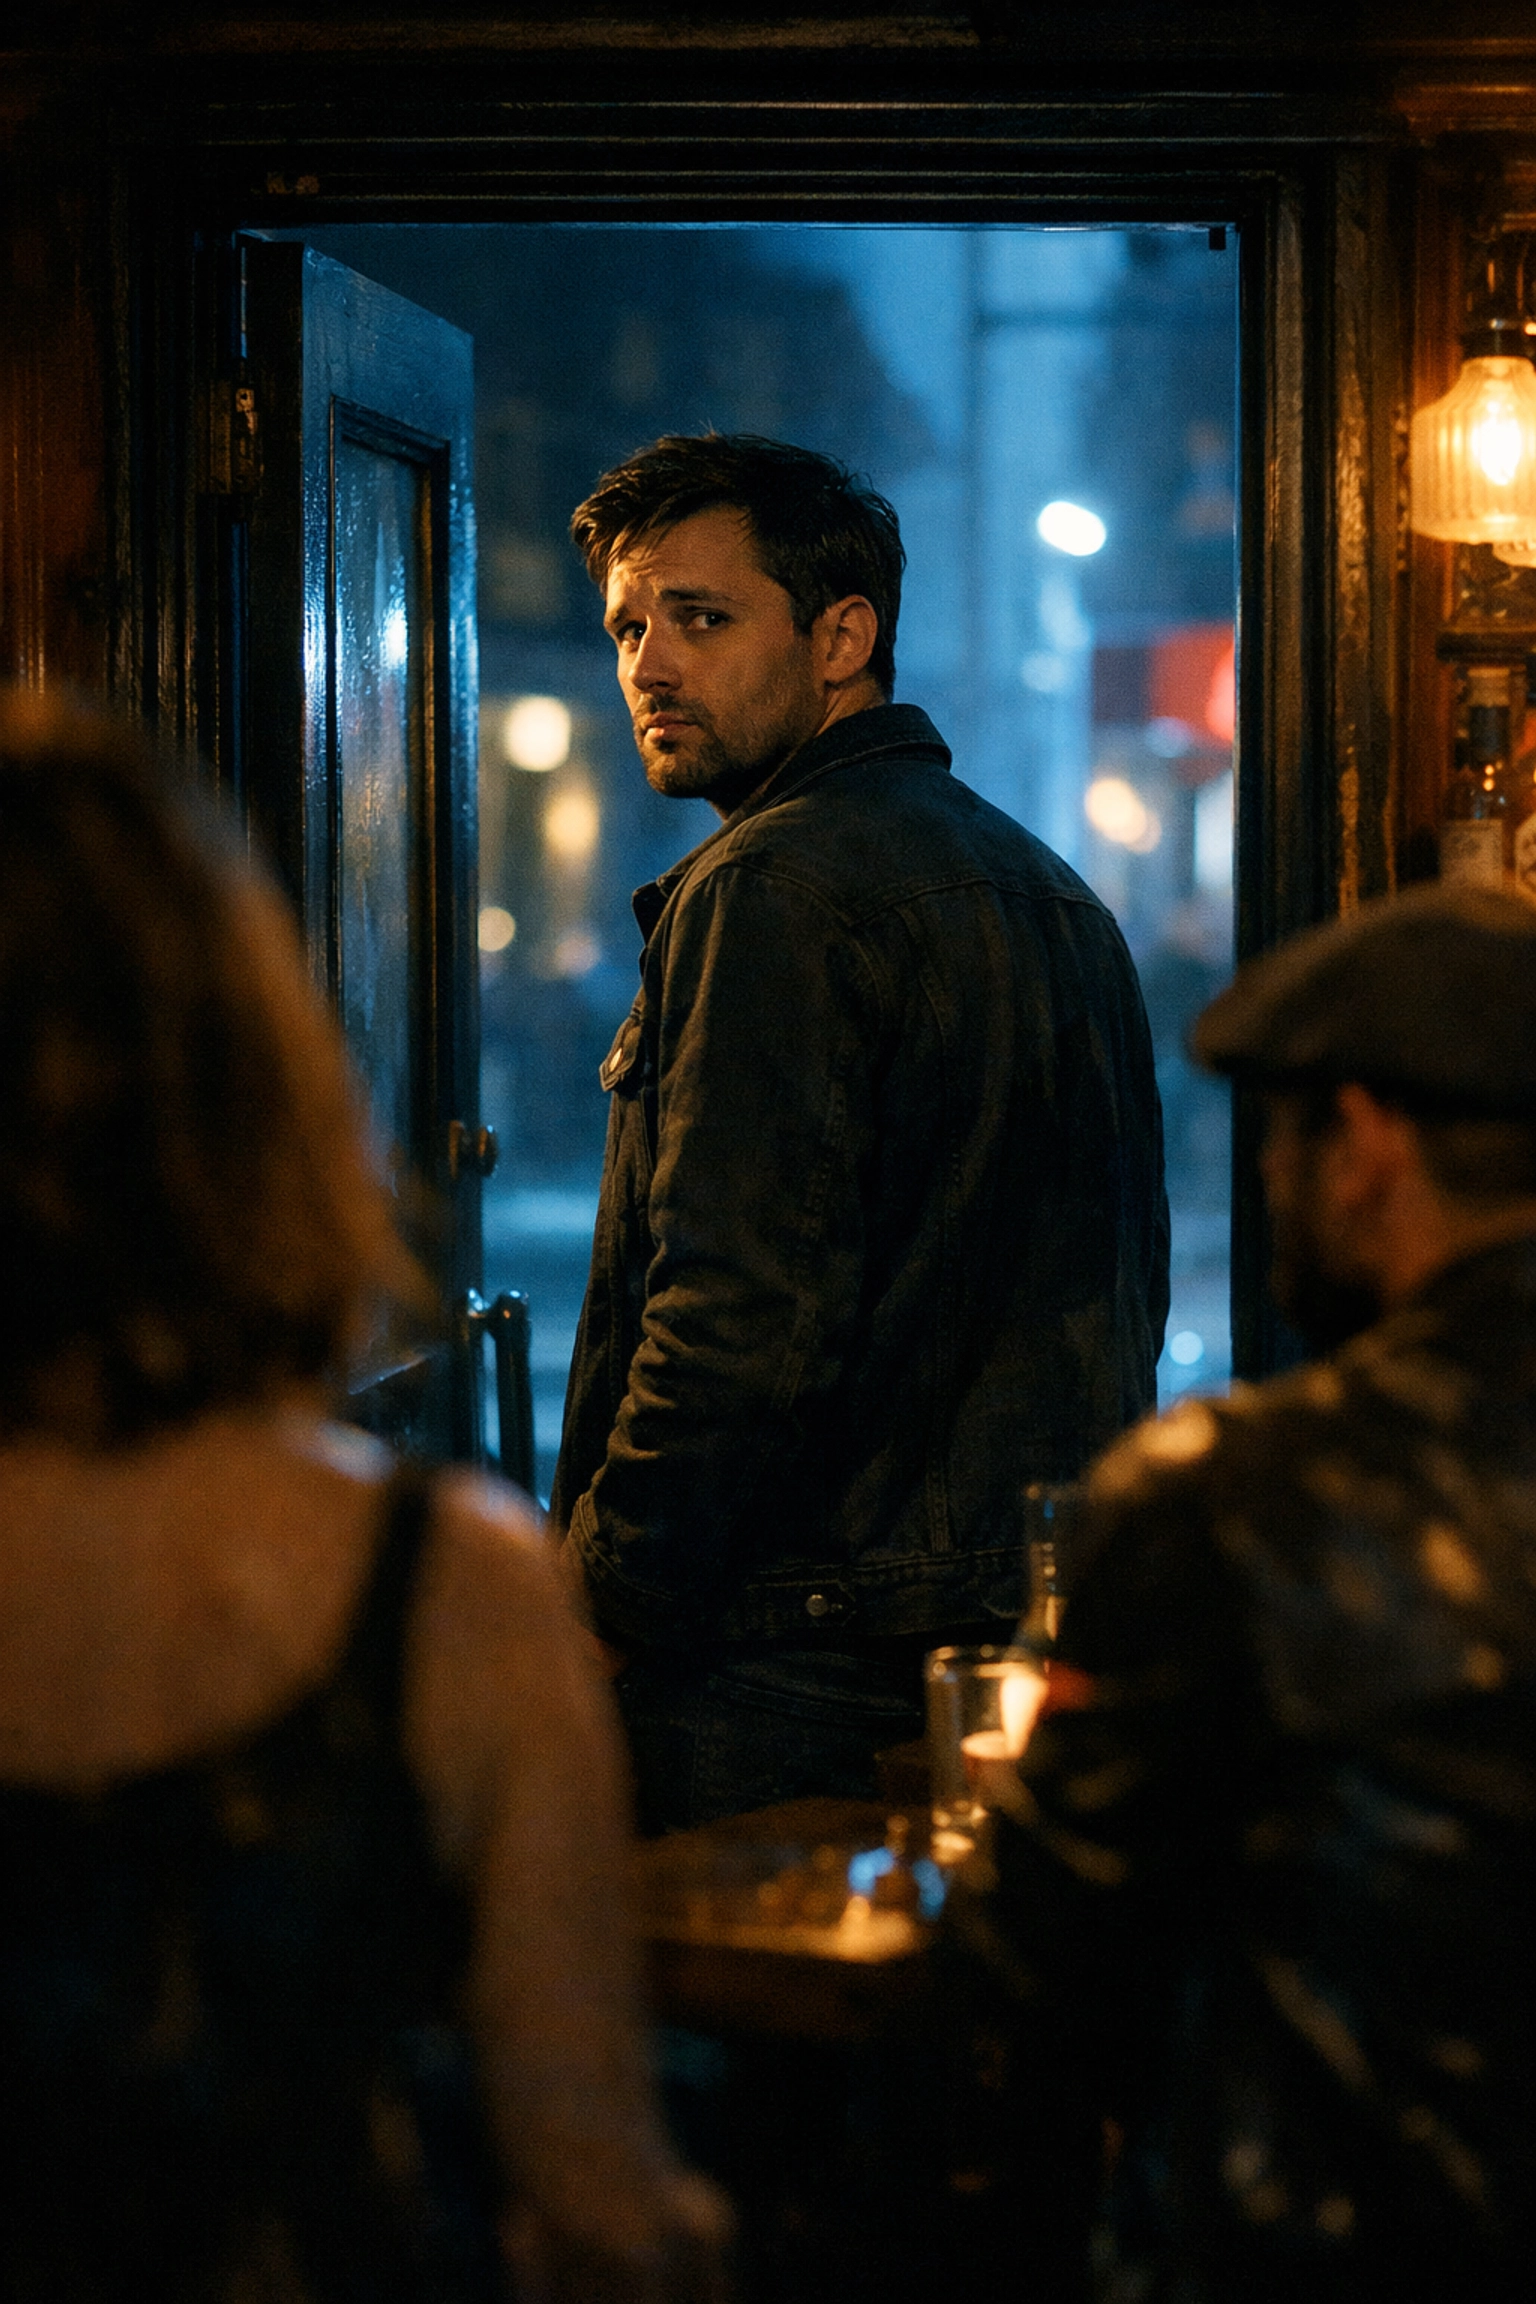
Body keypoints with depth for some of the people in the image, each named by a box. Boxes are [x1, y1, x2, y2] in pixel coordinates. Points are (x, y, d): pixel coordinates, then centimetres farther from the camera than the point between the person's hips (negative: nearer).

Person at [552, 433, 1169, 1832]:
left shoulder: (777, 890, -13)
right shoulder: (1054, 893, 17)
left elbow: (742, 1314, -20)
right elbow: (1124, 1297, 21)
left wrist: (592, 1608, -12)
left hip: (809, 1665, -9)